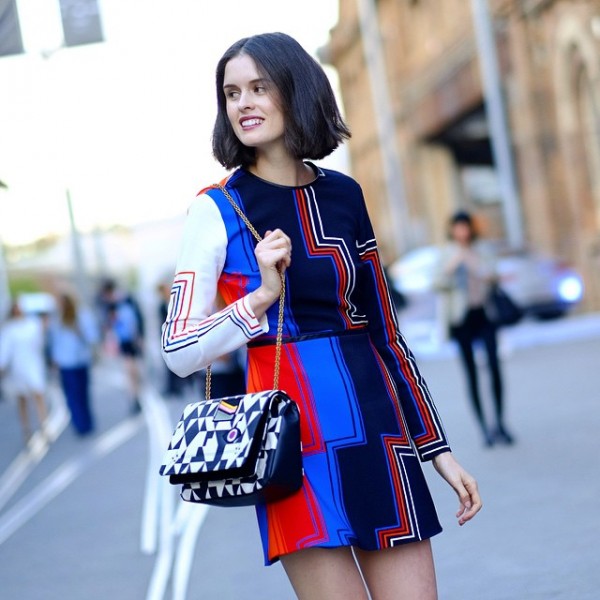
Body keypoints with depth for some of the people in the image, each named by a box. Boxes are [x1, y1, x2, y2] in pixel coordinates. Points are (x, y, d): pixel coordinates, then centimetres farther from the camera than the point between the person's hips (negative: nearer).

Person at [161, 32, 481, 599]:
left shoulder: (344, 195, 10)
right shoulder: (217, 210, -1)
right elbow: (179, 352, -3)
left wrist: (439, 449, 15)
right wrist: (262, 295, -16)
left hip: (378, 425, 4)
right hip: (296, 427, -4)